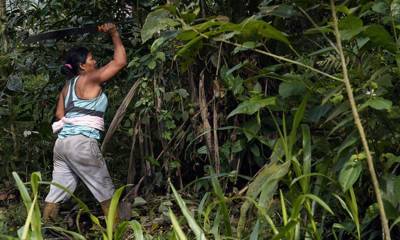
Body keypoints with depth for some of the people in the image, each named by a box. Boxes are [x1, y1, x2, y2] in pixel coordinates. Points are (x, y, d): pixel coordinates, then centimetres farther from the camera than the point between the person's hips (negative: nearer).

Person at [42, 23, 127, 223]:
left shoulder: (68, 86, 18)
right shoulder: (90, 79, -4)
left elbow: (59, 114, 18)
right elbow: (120, 61, -6)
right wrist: (114, 34, 4)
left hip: (62, 142, 8)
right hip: (82, 142, -8)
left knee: (57, 191, 6)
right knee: (105, 190, 2)